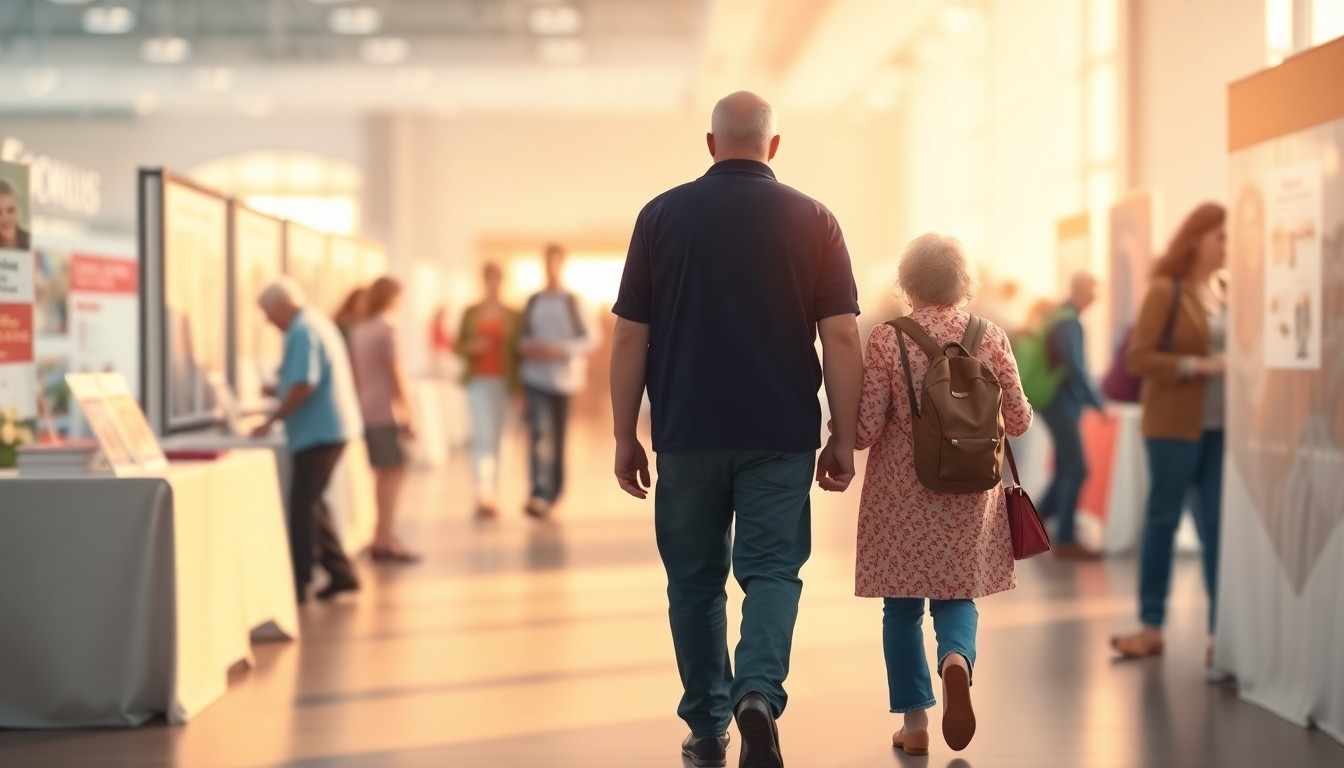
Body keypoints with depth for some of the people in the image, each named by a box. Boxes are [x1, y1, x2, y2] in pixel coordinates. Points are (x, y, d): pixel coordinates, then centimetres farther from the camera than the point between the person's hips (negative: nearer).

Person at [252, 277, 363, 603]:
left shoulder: (302, 332, -15)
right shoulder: (318, 323, 17)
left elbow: (304, 385, -24)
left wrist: (272, 420, -17)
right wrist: (278, 390, 20)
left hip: (318, 432, -10)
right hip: (335, 426, 10)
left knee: (303, 506, -5)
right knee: (311, 503, 16)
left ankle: (299, 583, -1)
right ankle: (341, 573, 17)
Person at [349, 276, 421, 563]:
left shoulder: (358, 331, 11)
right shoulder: (386, 329, -12)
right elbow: (397, 375, -13)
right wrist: (410, 415, -10)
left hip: (366, 411, 8)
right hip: (386, 412, -8)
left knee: (383, 474, 15)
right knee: (393, 472, -6)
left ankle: (384, 538, 19)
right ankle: (385, 541, -8)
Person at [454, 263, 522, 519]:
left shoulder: (513, 317, 6)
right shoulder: (470, 313, 7)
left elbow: (518, 352, 5)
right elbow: (457, 347, 11)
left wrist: (520, 390, 1)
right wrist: (470, 347, -13)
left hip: (502, 382, 1)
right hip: (478, 381, -1)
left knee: (494, 439, 4)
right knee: (483, 436, -14)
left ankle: (492, 497, 11)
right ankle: (483, 495, -21)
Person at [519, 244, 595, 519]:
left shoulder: (573, 302, 0)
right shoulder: (534, 301, 9)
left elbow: (590, 339, -5)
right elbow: (524, 337, 17)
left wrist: (560, 349, -18)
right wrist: (526, 346, -6)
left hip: (564, 379, -1)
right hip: (536, 378, 1)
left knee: (558, 438, 8)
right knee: (541, 433, -15)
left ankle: (553, 493, 22)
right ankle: (540, 495, -24)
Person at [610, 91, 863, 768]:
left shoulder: (662, 215, 1)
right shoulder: (812, 219, 1)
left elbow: (630, 338, 0)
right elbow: (842, 339, -3)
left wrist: (625, 438, 6)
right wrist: (844, 439, 3)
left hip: (687, 433, 1)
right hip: (781, 434, 0)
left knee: (695, 581, 12)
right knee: (771, 570, 5)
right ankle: (759, 692, -20)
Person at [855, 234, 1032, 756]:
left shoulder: (886, 341, -10)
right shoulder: (991, 339, -4)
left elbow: (864, 429, -10)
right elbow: (1018, 421, 3)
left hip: (901, 497, -1)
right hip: (968, 498, 2)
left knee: (902, 605, 10)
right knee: (957, 595, 13)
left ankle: (915, 723, 10)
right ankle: (956, 659, -19)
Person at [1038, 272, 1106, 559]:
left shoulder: (1060, 317, 13)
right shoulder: (1069, 322, -17)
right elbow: (1076, 369, -24)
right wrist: (1098, 404, -21)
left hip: (1063, 403, 10)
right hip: (1063, 404, -10)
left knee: (1066, 469, 13)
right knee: (1076, 470, -8)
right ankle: (1065, 540, -5)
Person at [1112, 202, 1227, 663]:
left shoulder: (1227, 294, 11)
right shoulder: (1165, 290, -4)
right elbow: (1139, 358, -9)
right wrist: (1198, 366, -18)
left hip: (1223, 425, 5)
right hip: (1176, 423, -5)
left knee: (1218, 524, 3)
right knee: (1163, 520, 3)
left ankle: (1221, 629, 7)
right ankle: (1151, 626, 10)